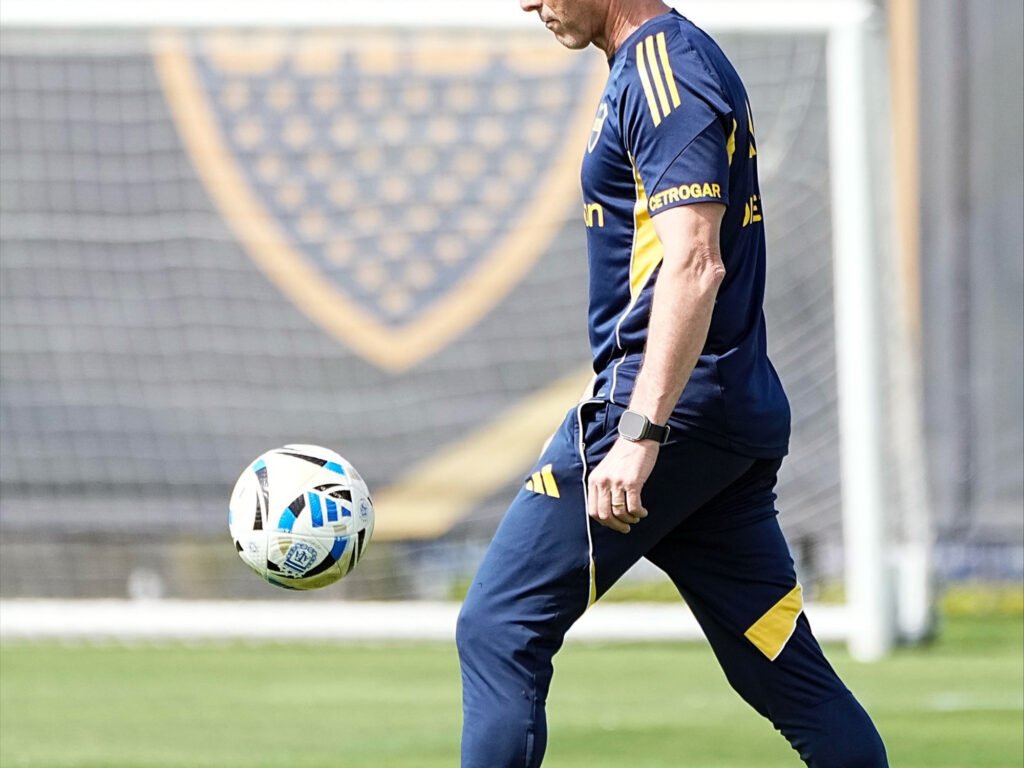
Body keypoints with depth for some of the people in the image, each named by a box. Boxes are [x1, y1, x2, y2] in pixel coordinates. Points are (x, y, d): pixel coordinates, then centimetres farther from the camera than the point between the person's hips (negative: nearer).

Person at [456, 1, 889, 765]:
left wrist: (639, 431, -28)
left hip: (671, 405, -10)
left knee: (499, 630, -7)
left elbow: (694, 266, -23)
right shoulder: (655, 67, 19)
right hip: (744, 414, 10)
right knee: (789, 673, 9)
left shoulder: (663, 72, -12)